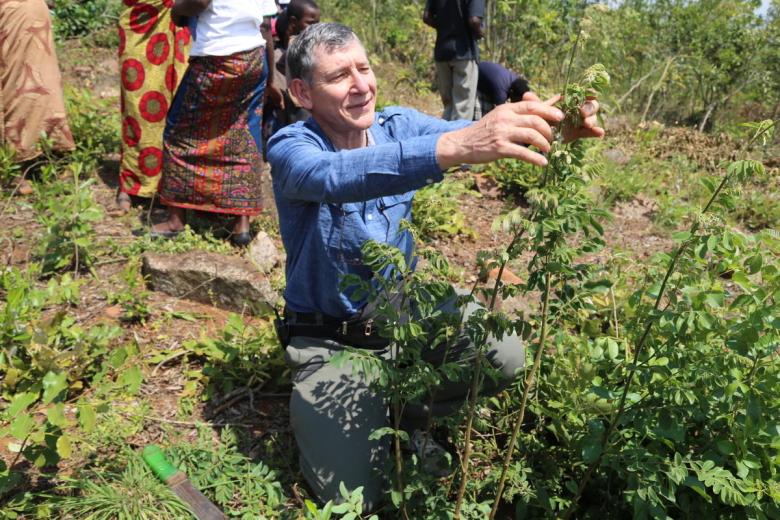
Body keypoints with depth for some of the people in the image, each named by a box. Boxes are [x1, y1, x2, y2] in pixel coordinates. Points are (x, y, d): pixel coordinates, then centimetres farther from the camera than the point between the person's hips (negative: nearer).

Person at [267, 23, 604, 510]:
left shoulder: (397, 125, -5)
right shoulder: (291, 148, -20)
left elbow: (471, 134, -22)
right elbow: (338, 176, -43)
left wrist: (550, 124, -44)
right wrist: (457, 146, -58)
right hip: (332, 342, -4)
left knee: (506, 357, -17)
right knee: (355, 493, -13)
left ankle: (409, 411, 11)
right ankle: (316, 413, 19)